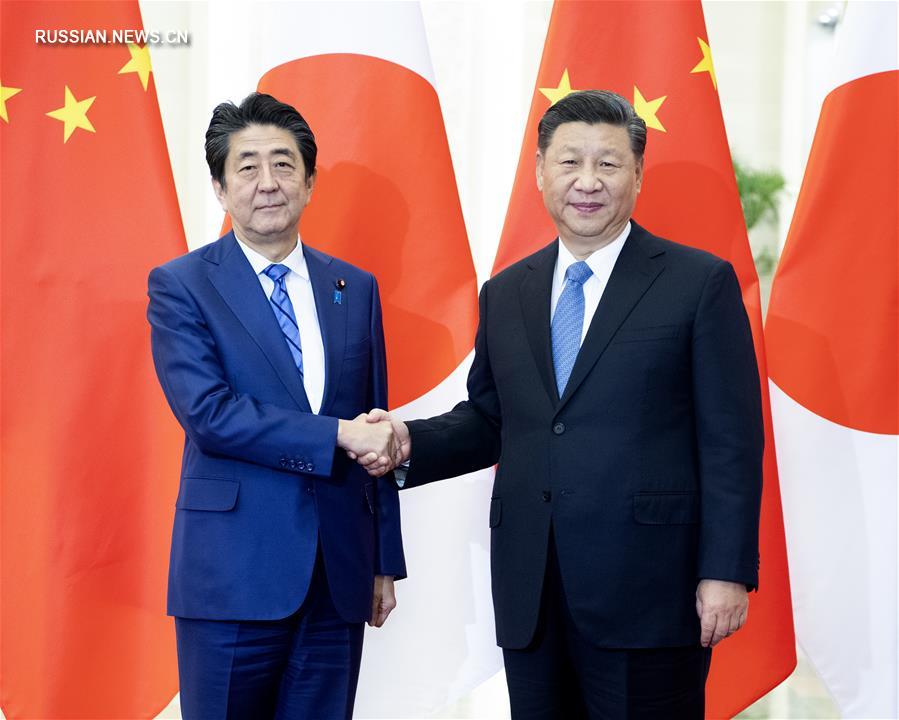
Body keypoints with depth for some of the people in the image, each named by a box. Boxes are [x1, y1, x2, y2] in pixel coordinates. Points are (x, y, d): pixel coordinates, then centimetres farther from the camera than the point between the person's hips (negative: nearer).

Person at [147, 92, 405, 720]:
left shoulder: (356, 289, 11)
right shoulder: (181, 286, -1)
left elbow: (375, 430, 13)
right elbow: (208, 413, -14)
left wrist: (385, 562, 12)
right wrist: (337, 435, -18)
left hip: (339, 575, 4)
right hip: (233, 573, -4)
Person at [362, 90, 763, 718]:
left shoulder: (700, 282, -1)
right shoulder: (506, 294, 14)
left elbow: (731, 441, -4)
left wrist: (726, 571, -10)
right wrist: (411, 443, 0)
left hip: (647, 590, -4)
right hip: (530, 594, 5)